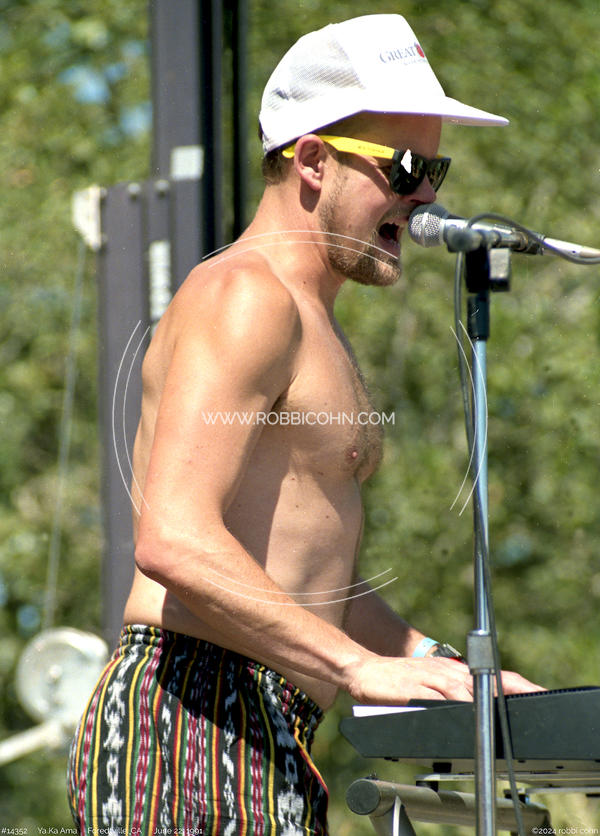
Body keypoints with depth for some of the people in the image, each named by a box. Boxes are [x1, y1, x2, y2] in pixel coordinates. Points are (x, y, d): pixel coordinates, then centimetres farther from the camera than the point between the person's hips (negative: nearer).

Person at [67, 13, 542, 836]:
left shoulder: (310, 322, 23)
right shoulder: (245, 298, -10)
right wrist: (362, 667, -22)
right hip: (193, 725, -10)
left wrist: (453, 675, 15)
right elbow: (174, 542, -23)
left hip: (265, 734, 10)